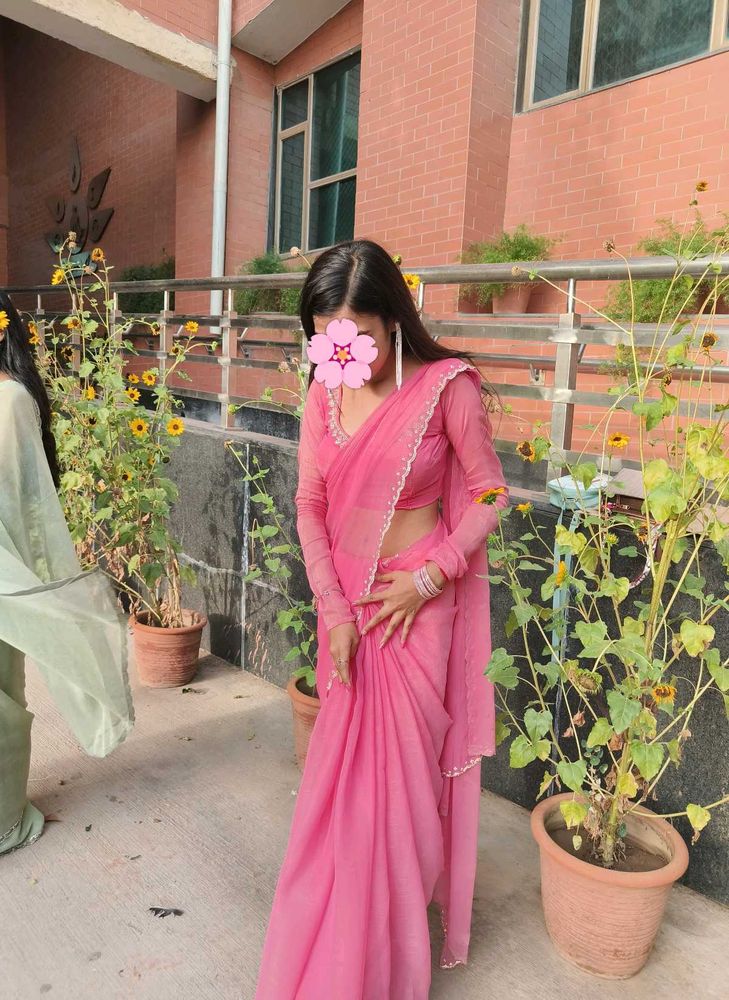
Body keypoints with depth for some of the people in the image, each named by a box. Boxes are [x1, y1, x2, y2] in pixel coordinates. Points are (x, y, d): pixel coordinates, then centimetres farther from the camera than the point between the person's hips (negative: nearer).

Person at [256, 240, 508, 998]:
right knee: (341, 771, 17)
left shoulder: (446, 387, -15)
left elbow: (488, 496, -7)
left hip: (414, 606, -4)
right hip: (344, 603, 4)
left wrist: (426, 580, -13)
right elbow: (310, 508, 0)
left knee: (398, 772, 9)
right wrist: (334, 612, -7)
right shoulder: (323, 395, -2)